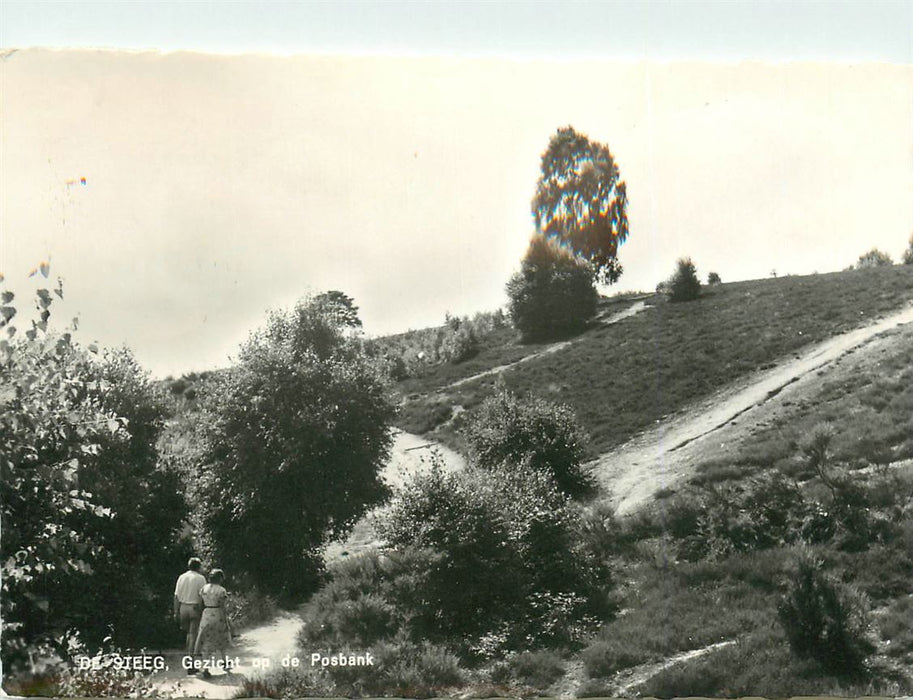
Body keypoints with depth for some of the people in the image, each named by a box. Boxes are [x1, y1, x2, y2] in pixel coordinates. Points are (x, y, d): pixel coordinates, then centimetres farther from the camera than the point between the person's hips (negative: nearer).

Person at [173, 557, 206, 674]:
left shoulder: (181, 577, 6)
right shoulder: (200, 578, -7)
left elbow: (176, 596, 6)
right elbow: (202, 597, -11)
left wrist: (176, 612, 10)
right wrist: (203, 612, -6)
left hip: (183, 607, 4)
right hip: (195, 608, -4)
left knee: (188, 633, 22)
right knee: (193, 635, -1)